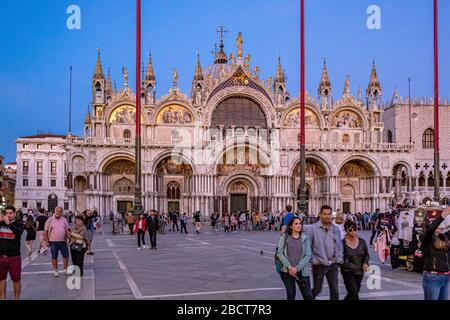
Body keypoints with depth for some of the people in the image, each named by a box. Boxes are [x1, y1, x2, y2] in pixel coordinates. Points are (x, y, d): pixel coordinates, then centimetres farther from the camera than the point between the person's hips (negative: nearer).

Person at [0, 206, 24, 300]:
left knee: (16, 280, 4)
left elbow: (19, 232, -22)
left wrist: (9, 223, -33)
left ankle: (17, 298, 16)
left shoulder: (19, 224, -2)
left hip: (14, 257, -3)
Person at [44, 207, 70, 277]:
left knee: (66, 255, 4)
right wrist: (47, 241, -3)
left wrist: (66, 239, 4)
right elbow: (46, 231, 0)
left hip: (63, 241, 3)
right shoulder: (50, 220, -2)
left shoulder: (64, 220, 7)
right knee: (54, 257, 4)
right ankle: (55, 271, 16)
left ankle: (66, 270, 16)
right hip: (53, 241, -3)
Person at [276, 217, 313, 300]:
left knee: (308, 296, -2)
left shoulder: (305, 238, 4)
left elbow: (307, 256, -2)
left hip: (302, 271, 1)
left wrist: (297, 268, -12)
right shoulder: (284, 237, 1)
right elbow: (279, 253, -4)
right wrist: (289, 267, -14)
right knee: (291, 294, 7)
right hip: (287, 271, -1)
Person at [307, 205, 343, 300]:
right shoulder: (313, 228, -9)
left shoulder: (336, 229, 6)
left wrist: (339, 259, 3)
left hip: (333, 264, 4)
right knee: (317, 290, 9)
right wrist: (313, 260, -11)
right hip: (319, 264, -3)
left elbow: (339, 246, 14)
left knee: (335, 291, 2)